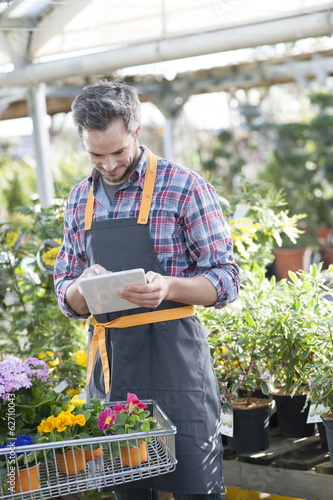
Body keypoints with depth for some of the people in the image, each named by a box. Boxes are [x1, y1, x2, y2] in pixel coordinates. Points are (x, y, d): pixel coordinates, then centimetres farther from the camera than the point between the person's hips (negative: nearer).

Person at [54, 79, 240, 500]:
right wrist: (84, 286, -11)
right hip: (106, 357, 5)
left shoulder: (184, 187, -6)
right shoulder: (80, 200, 10)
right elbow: (67, 299, 13)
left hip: (172, 353, -5)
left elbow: (226, 280, -6)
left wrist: (168, 287, -25)